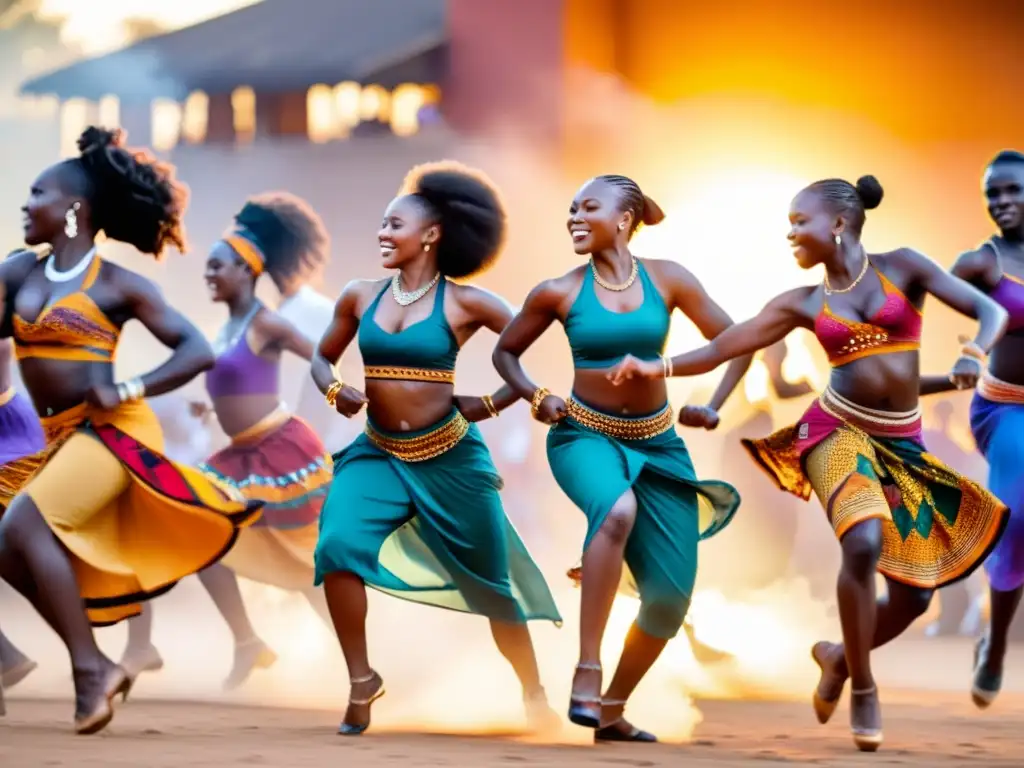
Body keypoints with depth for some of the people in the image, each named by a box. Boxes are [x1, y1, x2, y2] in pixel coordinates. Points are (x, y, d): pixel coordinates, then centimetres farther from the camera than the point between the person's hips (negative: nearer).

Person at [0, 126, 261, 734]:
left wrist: (130, 390, -14)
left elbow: (198, 350, -6)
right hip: (60, 438, 7)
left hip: (111, 430, -7)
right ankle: (99, 667, 11)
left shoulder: (117, 285, -5)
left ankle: (89, 670, -18)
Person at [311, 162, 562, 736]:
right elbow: (323, 358, 16)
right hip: (379, 454, 2)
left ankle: (534, 694, 32)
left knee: (492, 581, 9)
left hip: (451, 459, -2)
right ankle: (362, 682, -9)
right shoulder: (361, 297, 2)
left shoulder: (465, 303, -9)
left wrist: (491, 405, -7)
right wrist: (335, 392, -4)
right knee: (338, 546, -24)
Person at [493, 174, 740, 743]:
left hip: (656, 442, 3)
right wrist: (536, 397, -5)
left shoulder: (667, 280, -3)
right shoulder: (559, 292, -3)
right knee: (618, 508, -39)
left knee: (672, 596, -2)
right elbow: (506, 352, 12)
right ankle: (587, 673, -35)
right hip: (585, 435, -3)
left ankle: (613, 709, 19)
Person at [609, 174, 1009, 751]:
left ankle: (839, 656, 30)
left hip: (903, 447, 1)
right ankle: (863, 688, -11)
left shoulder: (902, 267, 2)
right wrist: (658, 368, -7)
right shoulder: (803, 304, 7)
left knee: (914, 595, -2)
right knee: (865, 543, -30)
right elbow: (723, 348, 7)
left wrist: (976, 354, -24)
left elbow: (991, 310, -4)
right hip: (838, 432, -1)